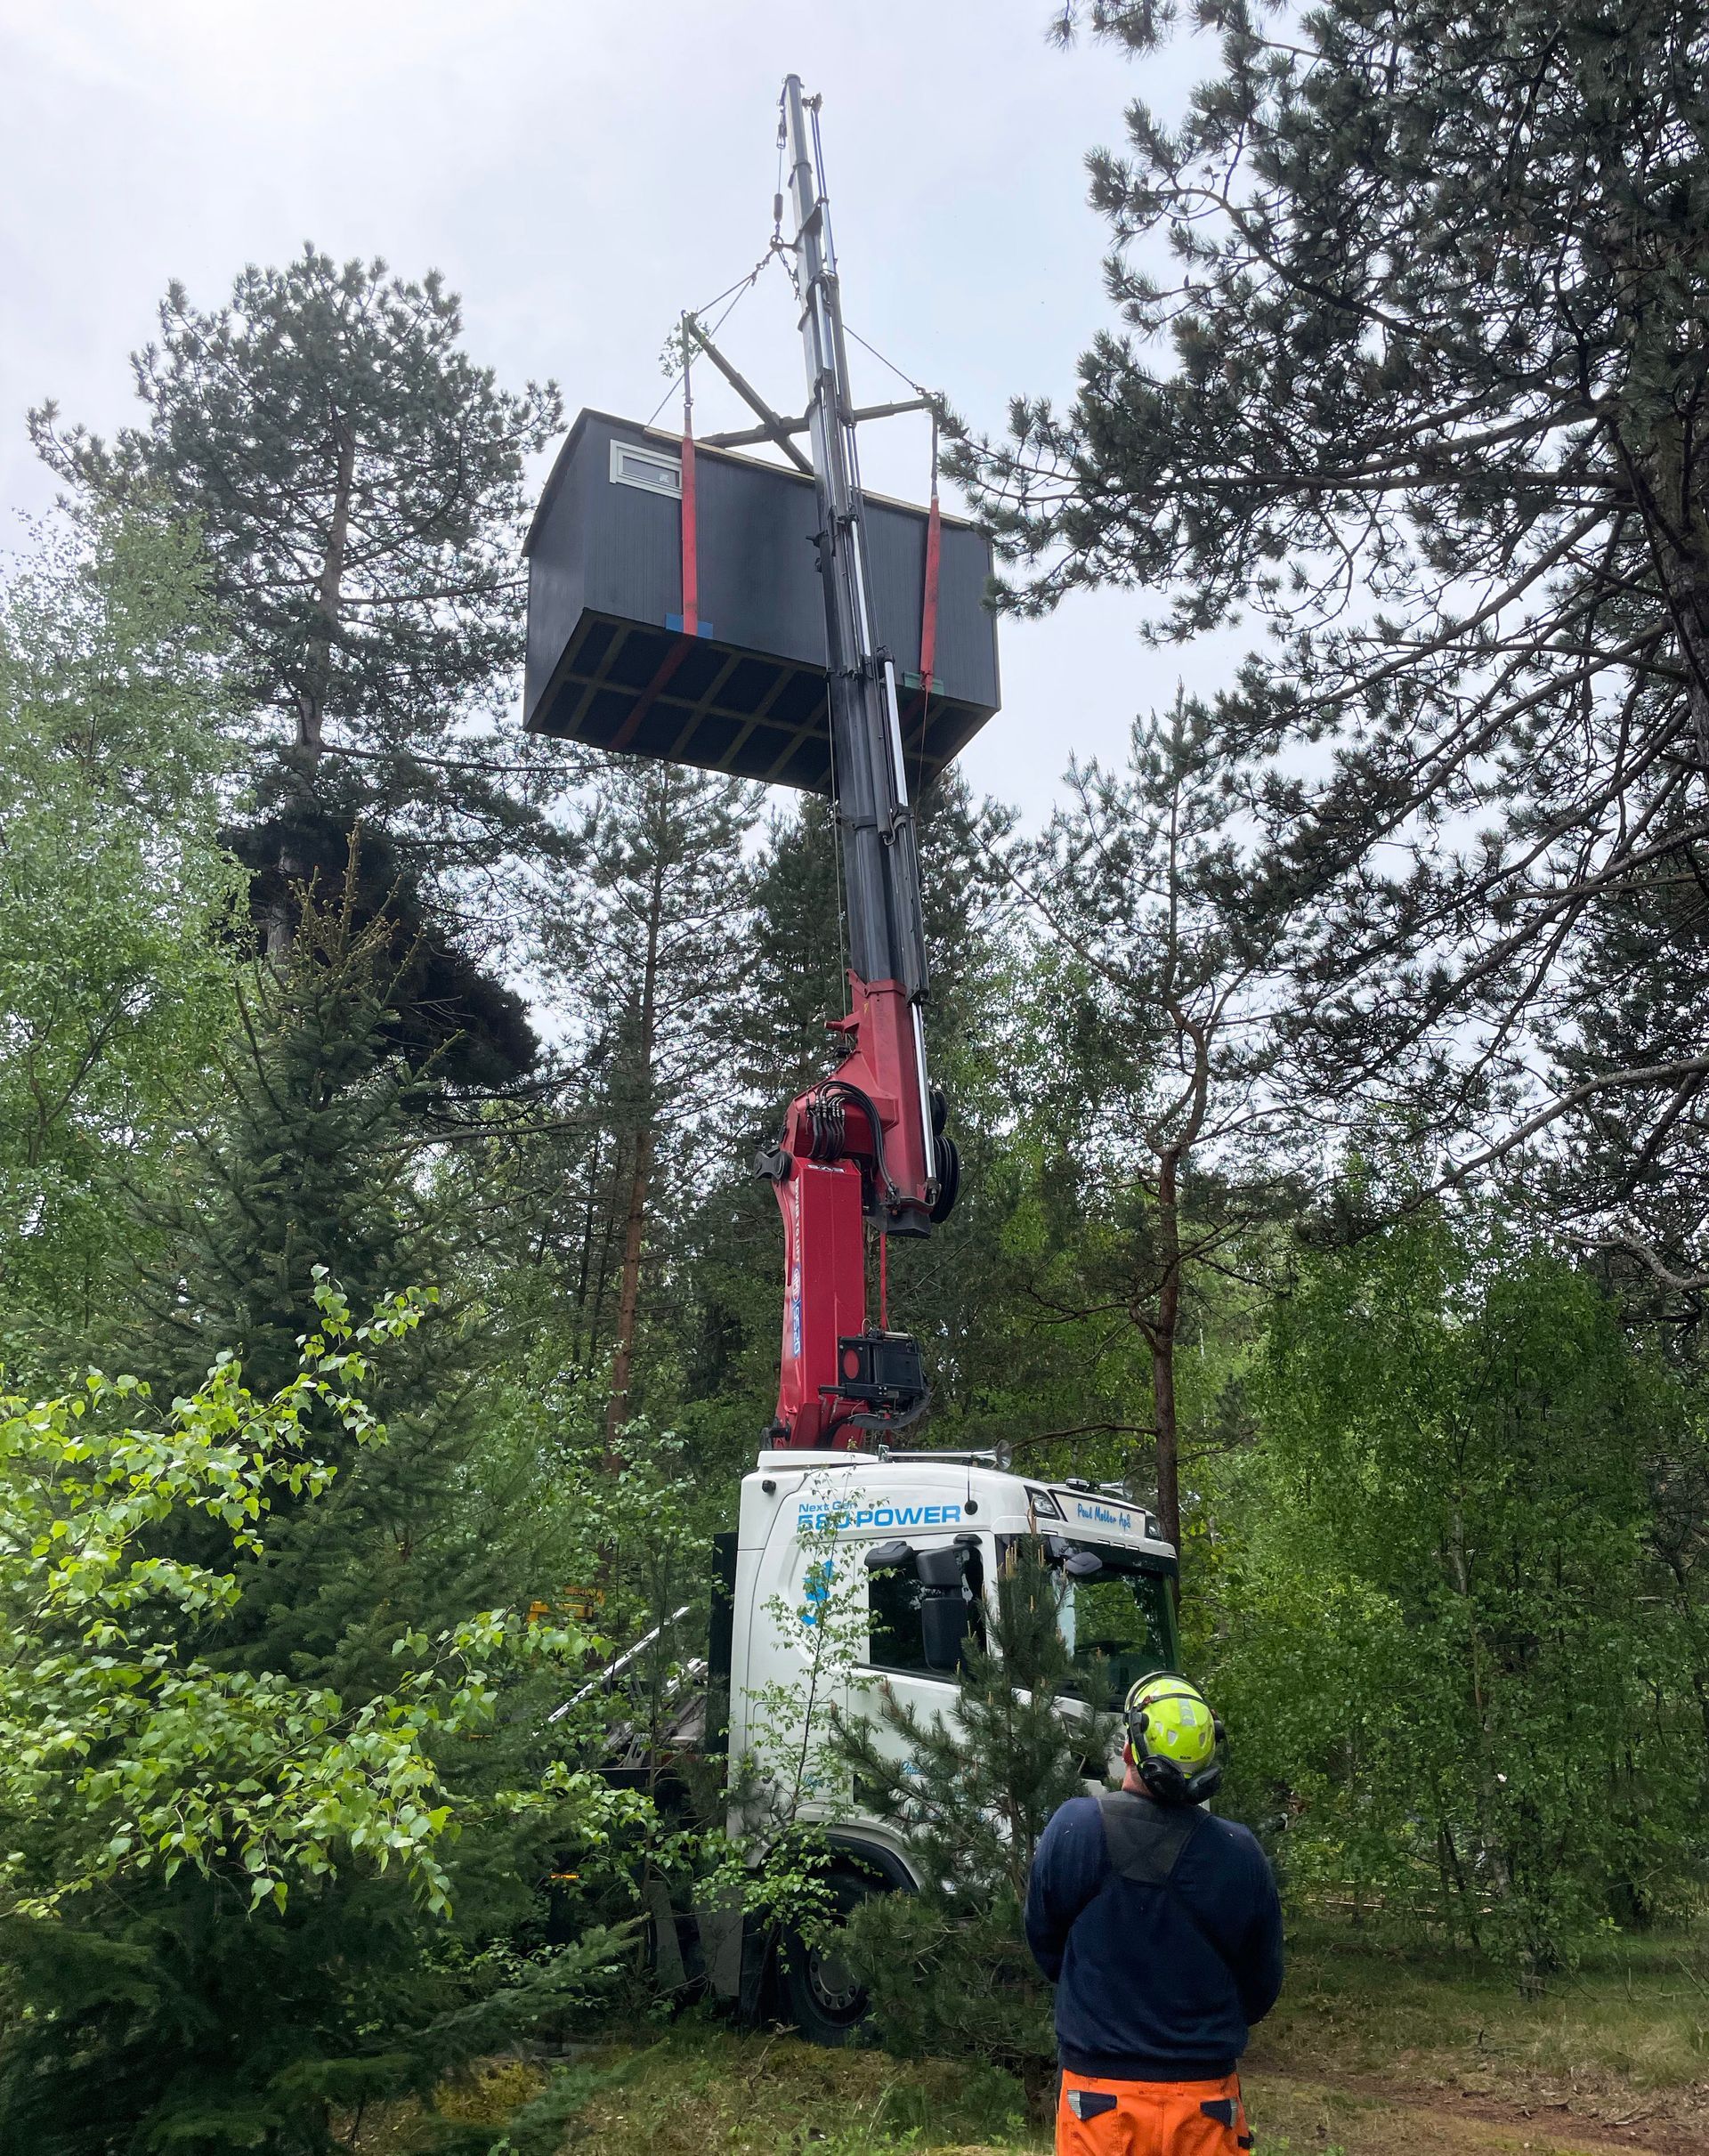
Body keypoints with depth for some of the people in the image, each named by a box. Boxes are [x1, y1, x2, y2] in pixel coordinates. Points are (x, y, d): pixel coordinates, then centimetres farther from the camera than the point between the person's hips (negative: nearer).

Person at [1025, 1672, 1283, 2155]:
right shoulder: (1241, 1854, -13)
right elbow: (1261, 1987, 1)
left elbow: (1044, 1945, 0)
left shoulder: (1073, 1826, -16)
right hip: (1206, 2101, 1)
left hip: (1101, 2097, -1)